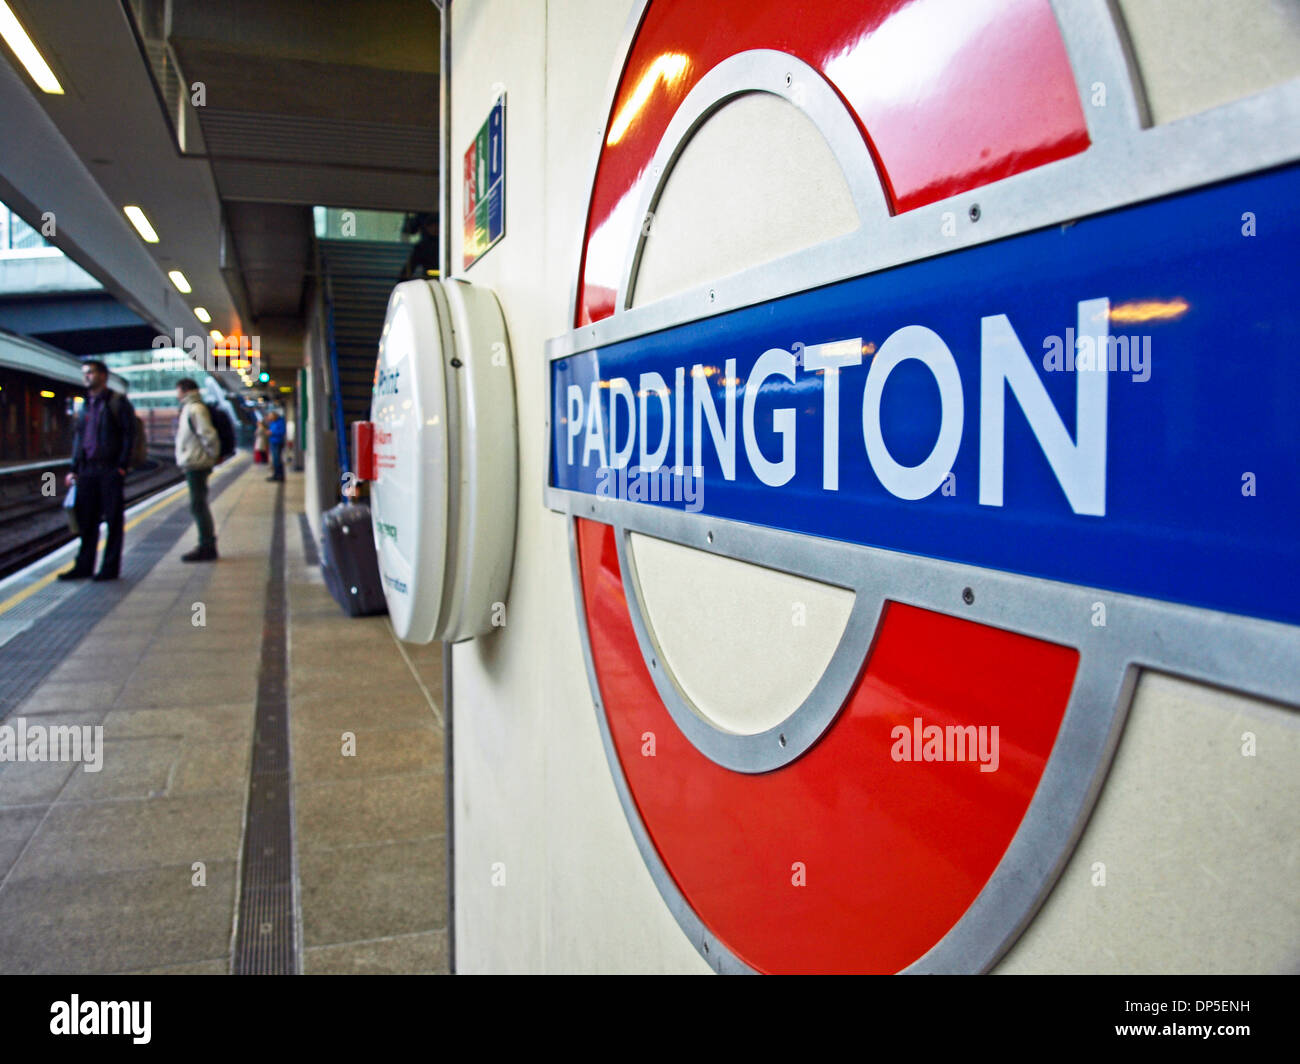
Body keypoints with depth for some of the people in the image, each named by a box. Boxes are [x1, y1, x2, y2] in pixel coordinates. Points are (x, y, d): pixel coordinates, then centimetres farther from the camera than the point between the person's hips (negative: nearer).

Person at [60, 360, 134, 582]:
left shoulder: (118, 403, -2)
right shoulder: (85, 406, 17)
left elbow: (129, 435, -7)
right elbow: (77, 437, 20)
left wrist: (122, 466, -14)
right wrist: (74, 469, 13)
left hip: (110, 470, -6)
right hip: (87, 470, 6)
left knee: (113, 520, 0)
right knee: (86, 520, 9)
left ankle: (110, 567, 7)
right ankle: (84, 566, 16)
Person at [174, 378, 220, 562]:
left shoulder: (195, 409, -15)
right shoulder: (188, 409, 17)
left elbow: (208, 435, -22)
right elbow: (205, 434, 20)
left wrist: (212, 455, -14)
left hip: (196, 464, -10)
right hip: (194, 464, 10)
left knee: (198, 505, -6)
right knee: (199, 505, 14)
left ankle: (207, 547, -2)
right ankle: (207, 545, 21)